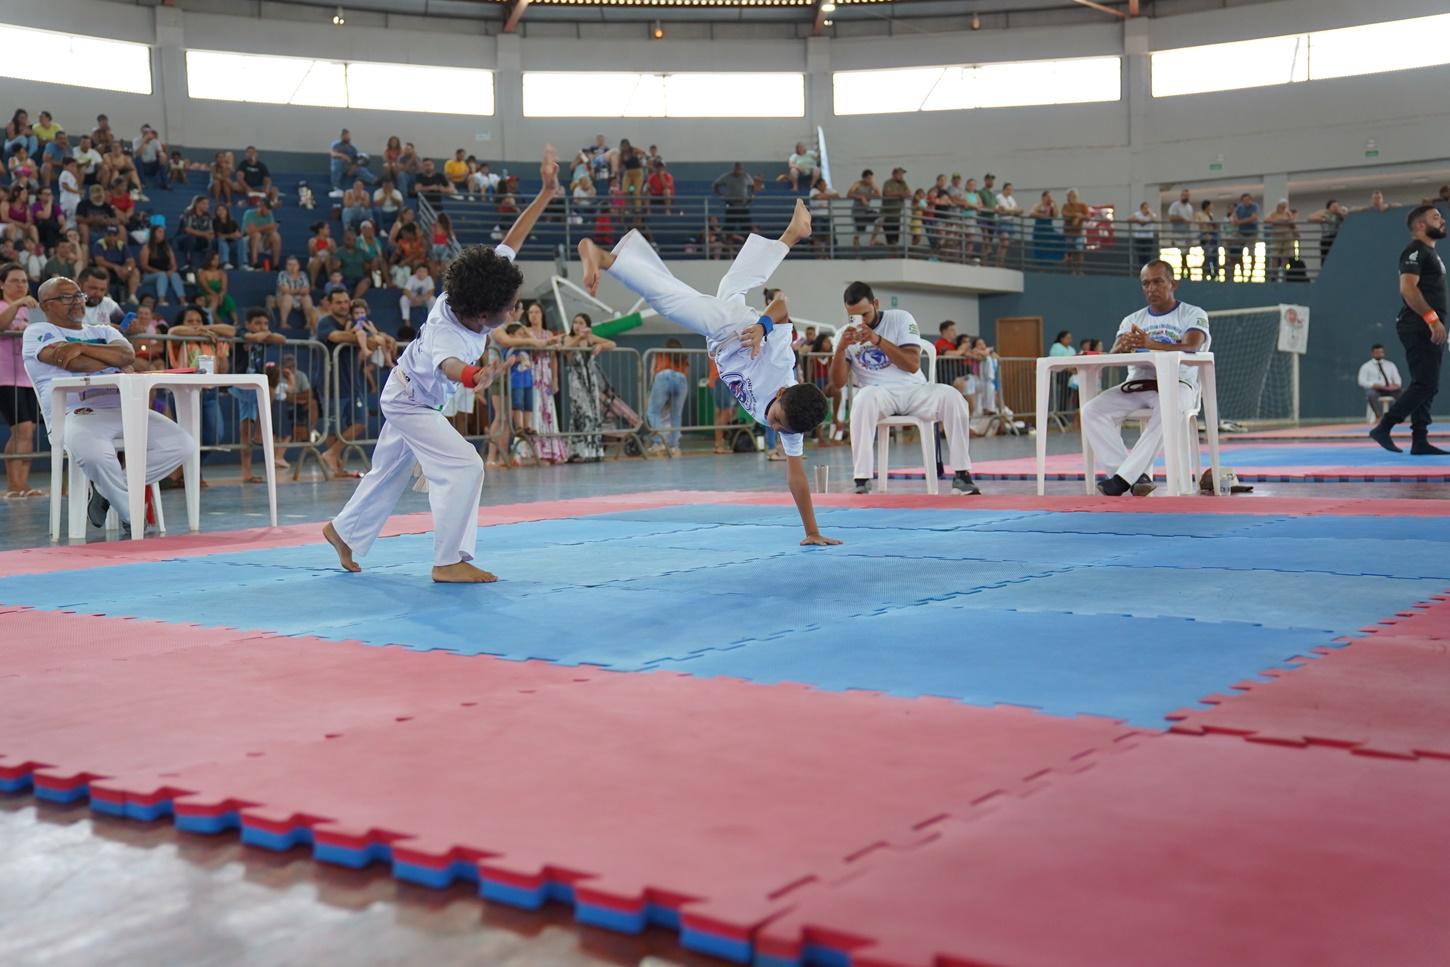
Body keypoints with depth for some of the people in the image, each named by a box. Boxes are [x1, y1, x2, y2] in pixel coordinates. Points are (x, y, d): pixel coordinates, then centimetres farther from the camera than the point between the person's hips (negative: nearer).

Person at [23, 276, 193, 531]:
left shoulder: (104, 332, 26)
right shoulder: (38, 332, 10)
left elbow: (128, 355, 2)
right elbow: (75, 363, -8)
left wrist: (81, 347, -7)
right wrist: (115, 364, 8)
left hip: (124, 410, 6)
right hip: (76, 415, -6)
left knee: (183, 444, -15)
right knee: (95, 455, -41)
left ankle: (108, 490, -4)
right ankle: (133, 516, -14)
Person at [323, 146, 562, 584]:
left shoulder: (466, 298, -22)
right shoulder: (447, 336, -42)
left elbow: (512, 239, -18)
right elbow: (446, 364, -66)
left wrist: (547, 192, -21)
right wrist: (470, 376, -90)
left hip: (406, 395, 9)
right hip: (411, 403, -9)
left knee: (390, 473, 22)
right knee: (463, 466, -20)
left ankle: (343, 531, 42)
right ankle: (449, 561, -15)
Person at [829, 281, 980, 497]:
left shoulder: (900, 319, -1)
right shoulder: (846, 335, 4)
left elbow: (913, 364, -12)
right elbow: (838, 384, -3)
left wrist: (877, 340, -21)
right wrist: (841, 348, -20)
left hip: (914, 390, 1)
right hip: (878, 394, 0)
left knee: (952, 397, -28)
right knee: (865, 398, -36)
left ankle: (961, 475, -21)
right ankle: (862, 481, -36)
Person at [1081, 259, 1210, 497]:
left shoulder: (1194, 315, 6)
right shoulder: (1131, 321, 18)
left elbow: (1191, 347, -16)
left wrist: (1152, 344, -36)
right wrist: (1122, 346, -26)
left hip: (1177, 383, -4)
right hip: (1137, 385, 4)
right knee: (1092, 411, -23)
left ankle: (1122, 477, -36)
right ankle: (1138, 476, -25)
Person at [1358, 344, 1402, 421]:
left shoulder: (1390, 365, 20)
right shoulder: (1366, 367, 9)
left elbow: (1397, 379, 15)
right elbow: (1362, 381, -3)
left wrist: (1396, 385, -12)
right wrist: (1375, 385, -19)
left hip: (1389, 390, 3)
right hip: (1374, 389, -3)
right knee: (1371, 394, -40)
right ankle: (1379, 416, -40)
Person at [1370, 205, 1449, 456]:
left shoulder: (1430, 252, 22)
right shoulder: (1415, 251, -9)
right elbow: (1408, 288, -21)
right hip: (1418, 329, -10)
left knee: (1428, 386, 8)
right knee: (1424, 385, -14)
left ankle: (1420, 442, 9)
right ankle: (1383, 428, -10)